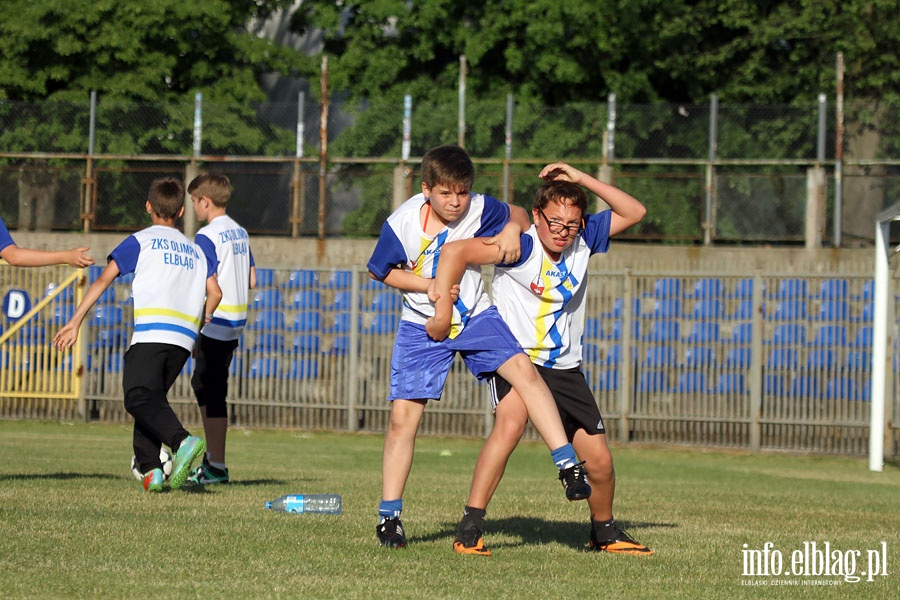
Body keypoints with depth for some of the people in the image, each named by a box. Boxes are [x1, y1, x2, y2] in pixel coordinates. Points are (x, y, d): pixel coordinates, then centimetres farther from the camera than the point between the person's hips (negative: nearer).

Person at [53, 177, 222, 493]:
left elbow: (103, 280, 2)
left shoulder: (140, 241, 10)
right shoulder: (195, 250, 24)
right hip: (184, 340, 5)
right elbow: (214, 293, 13)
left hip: (150, 334, -5)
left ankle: (183, 441, -40)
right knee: (151, 397, 15)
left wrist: (75, 322, 2)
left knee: (140, 398, -15)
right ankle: (148, 468, -1)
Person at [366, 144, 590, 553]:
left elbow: (519, 214, 5)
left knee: (523, 370, -24)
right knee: (403, 417, -6)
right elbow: (381, 271, -2)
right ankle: (389, 515, 5)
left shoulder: (479, 210, -14)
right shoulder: (402, 224, -17)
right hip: (423, 327, -1)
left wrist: (513, 229, -19)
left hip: (475, 316, 1)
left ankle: (568, 466, -22)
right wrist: (429, 286, -15)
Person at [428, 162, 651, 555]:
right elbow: (454, 251, -26)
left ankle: (604, 533, 31)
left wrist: (582, 179, -10)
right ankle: (470, 525, -32)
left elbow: (634, 212, 0)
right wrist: (442, 311, -27)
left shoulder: (584, 239, -2)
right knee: (511, 422, -33)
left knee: (599, 462, 4)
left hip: (565, 368, 5)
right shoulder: (521, 247, -20)